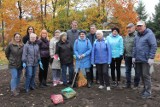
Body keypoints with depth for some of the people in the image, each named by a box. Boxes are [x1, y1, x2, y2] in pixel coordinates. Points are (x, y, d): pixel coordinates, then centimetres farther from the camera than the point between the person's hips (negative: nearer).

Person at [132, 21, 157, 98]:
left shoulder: (149, 34, -10)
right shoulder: (137, 36, 14)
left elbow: (154, 46, -15)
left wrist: (151, 58, -19)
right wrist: (133, 57, 13)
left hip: (146, 59, -7)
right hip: (138, 59, 7)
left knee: (146, 75, -3)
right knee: (141, 75, 14)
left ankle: (148, 92, 8)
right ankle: (145, 88, 28)